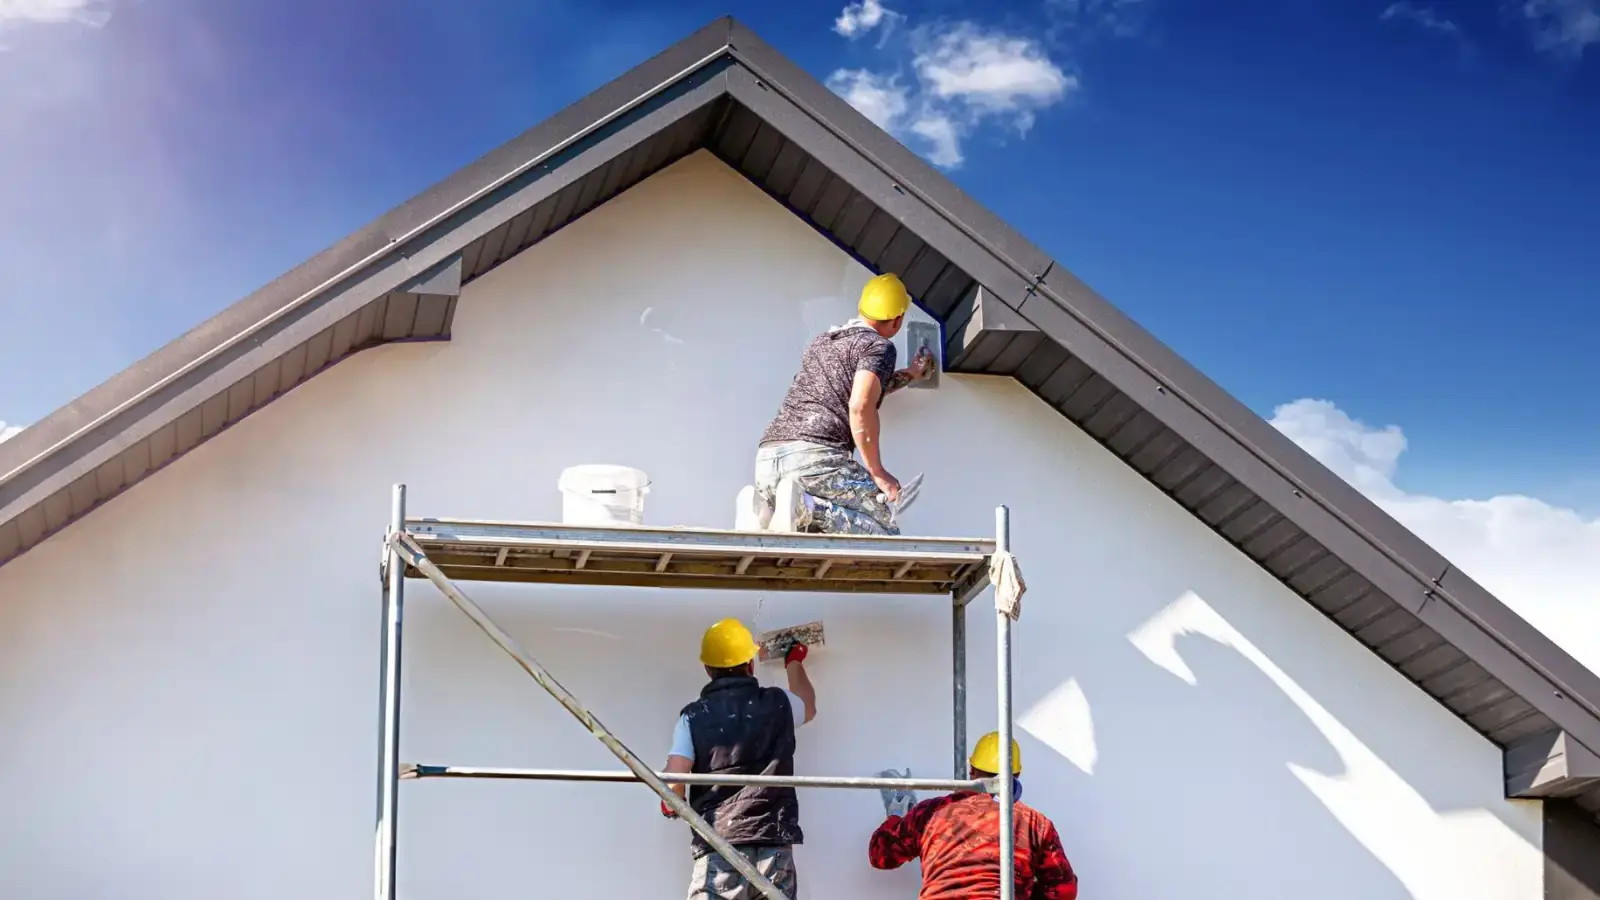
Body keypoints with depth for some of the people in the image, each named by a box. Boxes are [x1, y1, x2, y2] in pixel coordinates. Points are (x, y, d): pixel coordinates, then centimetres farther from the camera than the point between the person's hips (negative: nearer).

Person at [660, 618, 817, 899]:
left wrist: (671, 805, 17)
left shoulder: (694, 717, 1)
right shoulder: (778, 705, 9)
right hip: (774, 846, 2)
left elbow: (673, 786, -8)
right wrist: (794, 662, 54)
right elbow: (808, 706, 35)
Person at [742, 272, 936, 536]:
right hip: (817, 456, -7)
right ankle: (805, 507, -23)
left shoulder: (821, 342, 29)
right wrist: (877, 472, -7)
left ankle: (763, 505, -5)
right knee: (885, 533, -2)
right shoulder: (878, 346, 4)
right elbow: (860, 407, -14)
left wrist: (909, 374, 61)